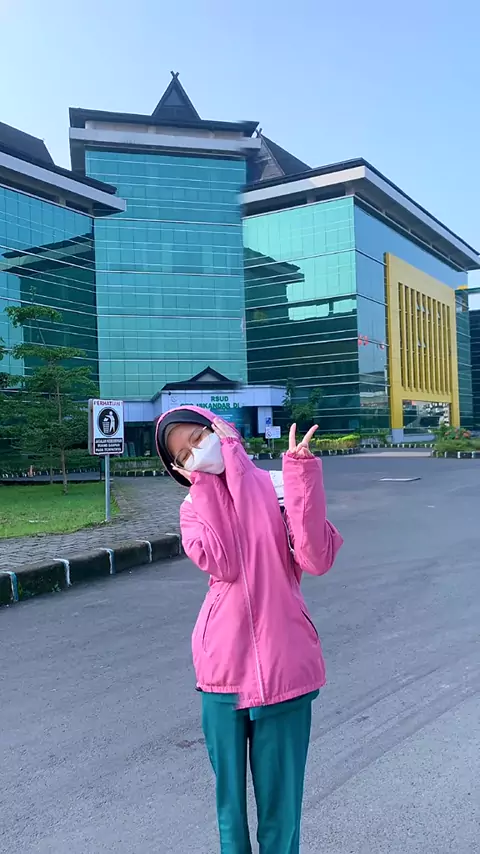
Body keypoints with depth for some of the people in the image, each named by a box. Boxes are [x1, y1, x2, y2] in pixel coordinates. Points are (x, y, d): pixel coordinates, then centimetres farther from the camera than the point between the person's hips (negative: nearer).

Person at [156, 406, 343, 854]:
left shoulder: (274, 488, -1)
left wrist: (301, 472, -20)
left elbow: (316, 559, -16)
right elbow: (224, 565, -14)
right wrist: (206, 487, -8)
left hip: (283, 667, -2)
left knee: (280, 799, 11)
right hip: (223, 668, 2)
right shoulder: (194, 508, 5)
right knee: (229, 796, 16)